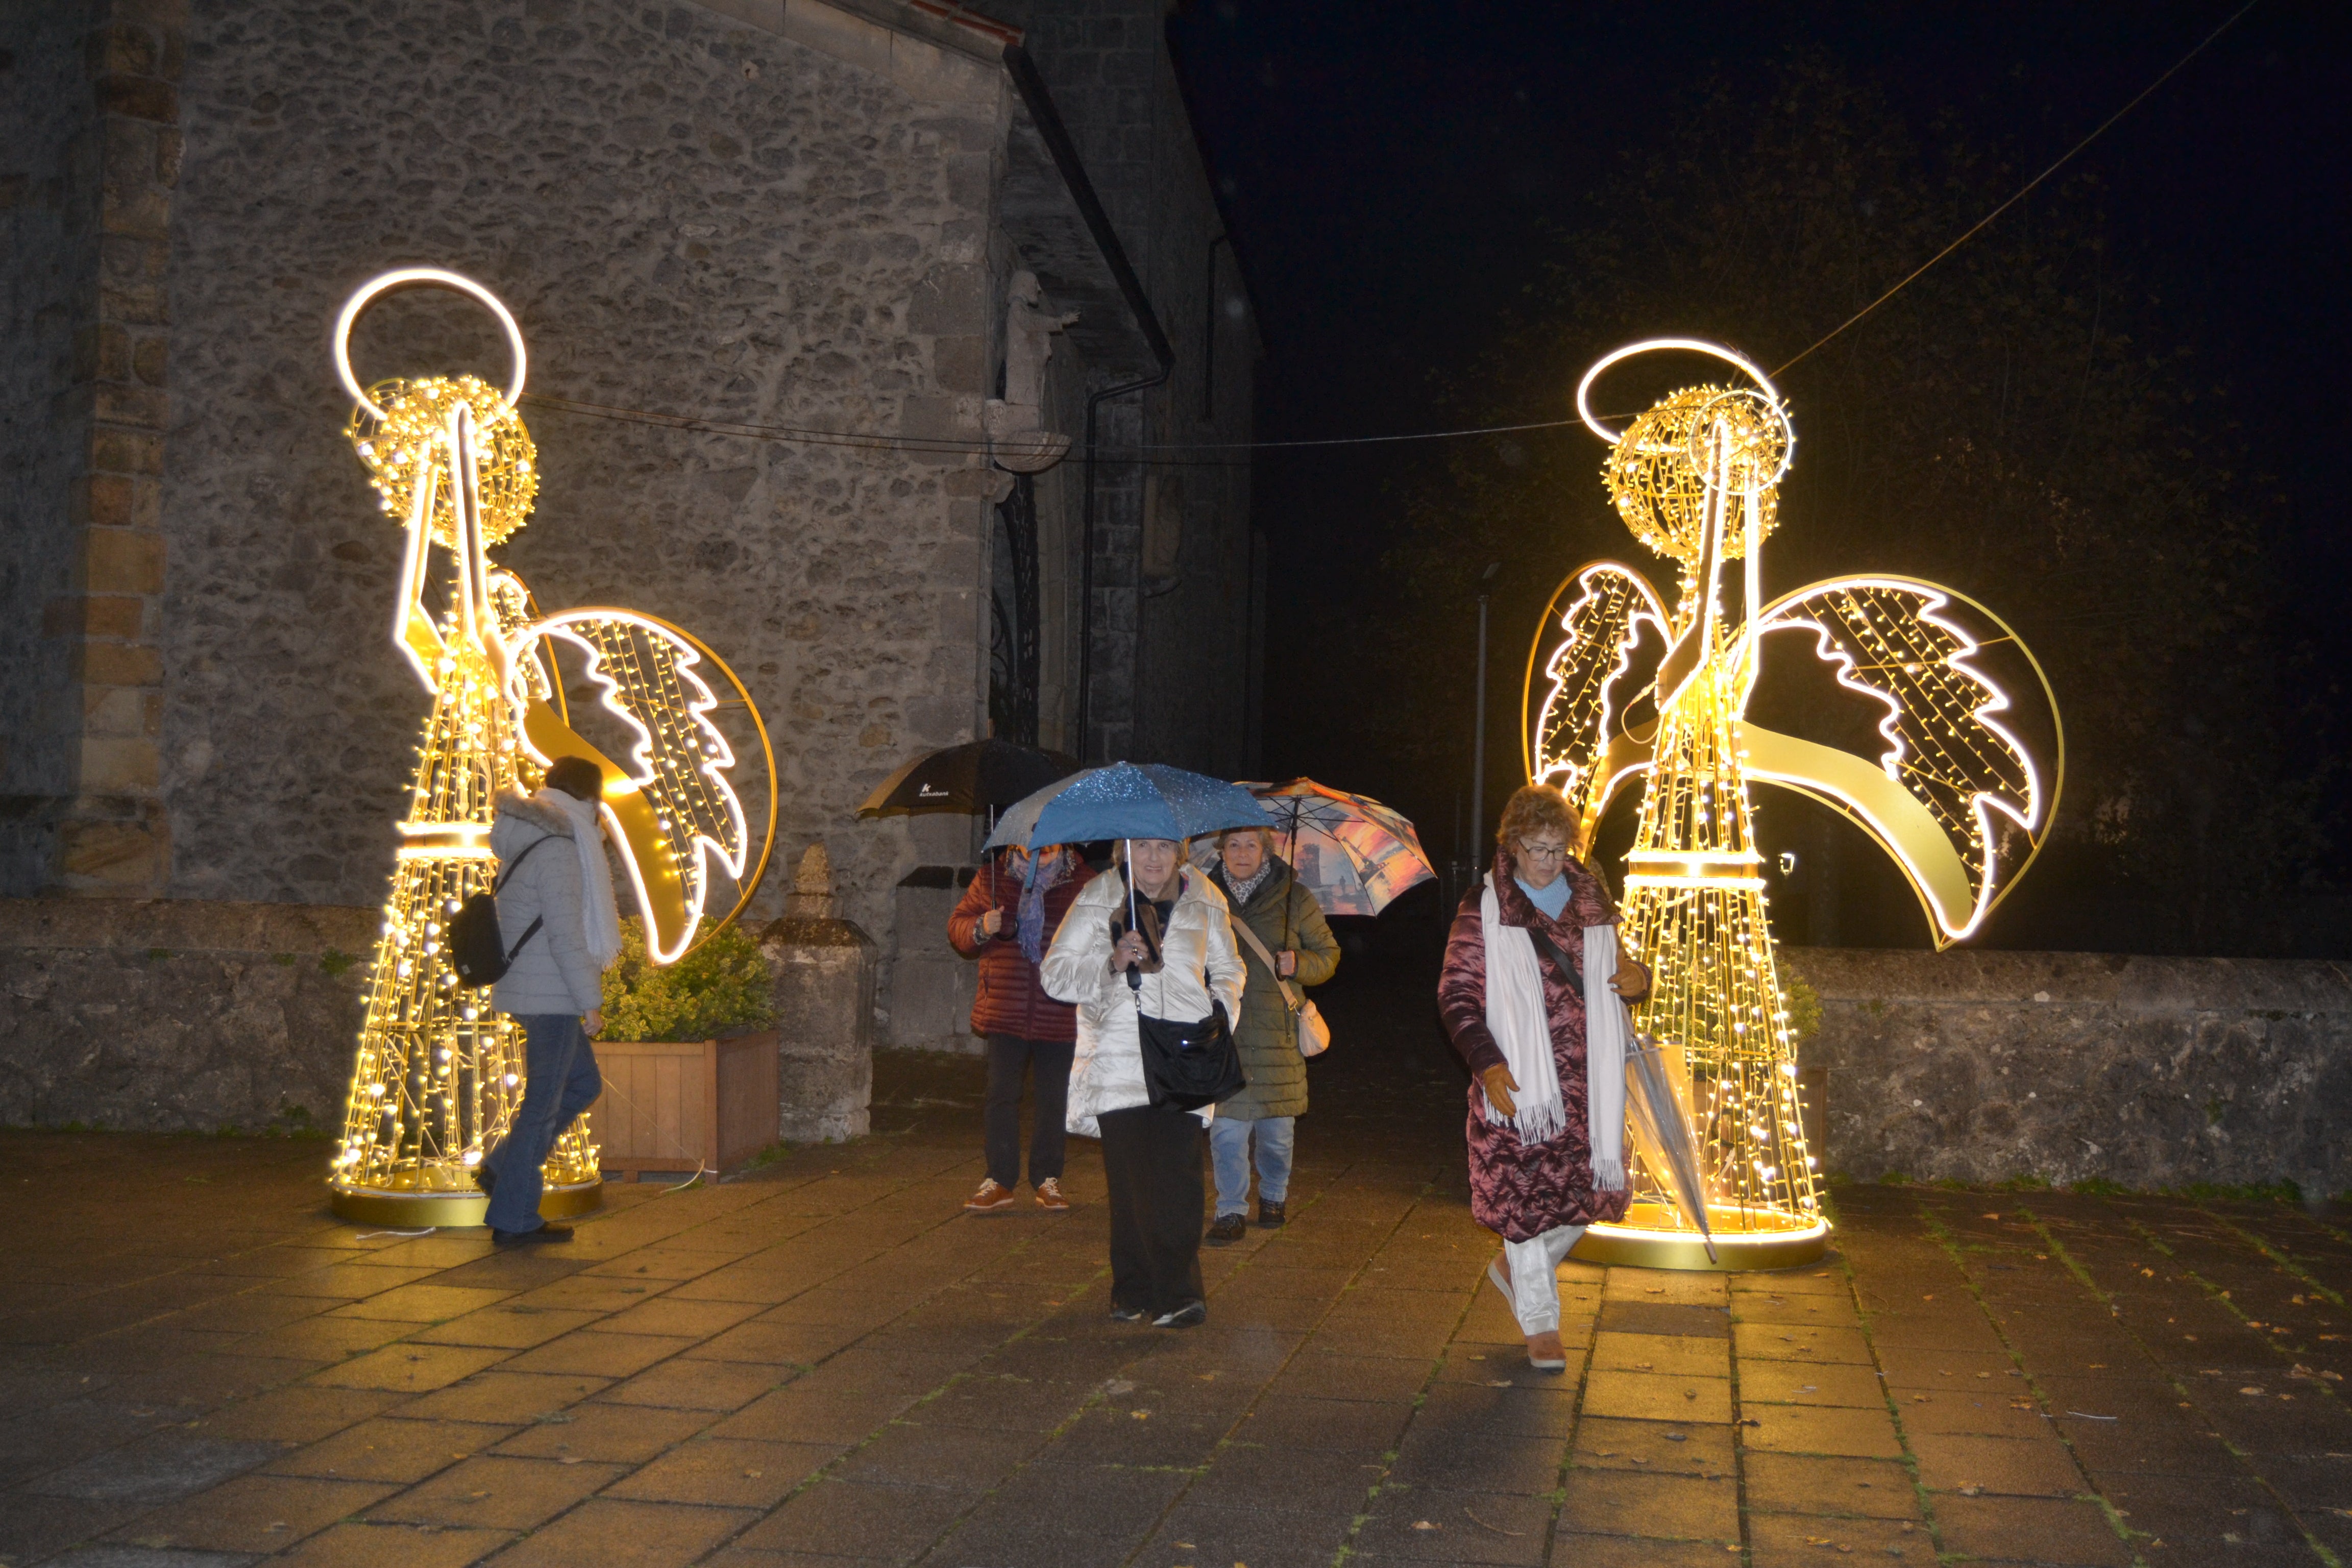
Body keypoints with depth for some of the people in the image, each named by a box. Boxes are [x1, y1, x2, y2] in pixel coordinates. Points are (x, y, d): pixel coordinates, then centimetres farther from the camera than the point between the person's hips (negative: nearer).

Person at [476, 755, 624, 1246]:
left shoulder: (535, 842, 13)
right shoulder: (557, 851, -18)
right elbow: (565, 936, -21)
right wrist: (591, 1001, -16)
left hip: (535, 991, 10)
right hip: (550, 996, -10)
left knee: (584, 1083, 19)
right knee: (543, 1103, -1)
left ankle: (502, 1168, 22)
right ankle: (514, 1219, 8)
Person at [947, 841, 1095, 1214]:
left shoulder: (1084, 882, 3)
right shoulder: (993, 878, 6)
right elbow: (957, 926, 11)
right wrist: (981, 928, -11)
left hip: (1060, 1014, 0)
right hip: (1005, 1012, 1)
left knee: (1055, 1099, 7)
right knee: (1002, 1095, 2)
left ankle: (1047, 1178, 21)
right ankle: (999, 1180, 11)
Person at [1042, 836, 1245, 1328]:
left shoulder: (1204, 902, 11)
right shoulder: (1097, 900, 5)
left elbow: (1227, 969, 25)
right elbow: (1056, 974, 4)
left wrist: (1221, 1010, 6)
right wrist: (1111, 964, -12)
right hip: (1118, 1060, -1)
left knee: (1175, 1174, -10)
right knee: (1131, 1178, -3)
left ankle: (1176, 1293, -8)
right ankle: (1133, 1291, 10)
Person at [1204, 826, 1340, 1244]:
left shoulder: (1293, 898, 4)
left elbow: (1329, 954, 10)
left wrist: (1299, 965, -8)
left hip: (1277, 1029, 0)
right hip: (1221, 1029, 1)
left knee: (1277, 1127, 6)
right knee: (1226, 1126, -5)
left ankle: (1273, 1195, 31)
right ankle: (1232, 1210, 8)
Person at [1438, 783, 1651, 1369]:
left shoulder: (1591, 903, 10)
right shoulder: (1484, 909, -3)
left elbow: (1613, 974, 24)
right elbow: (1456, 996, -5)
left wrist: (1636, 978, -1)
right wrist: (1487, 1063, -17)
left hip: (1585, 1079, 4)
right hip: (1516, 1079, -4)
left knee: (1591, 1187, 6)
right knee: (1525, 1195, 0)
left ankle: (1518, 1269, 33)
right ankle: (1540, 1323, 18)